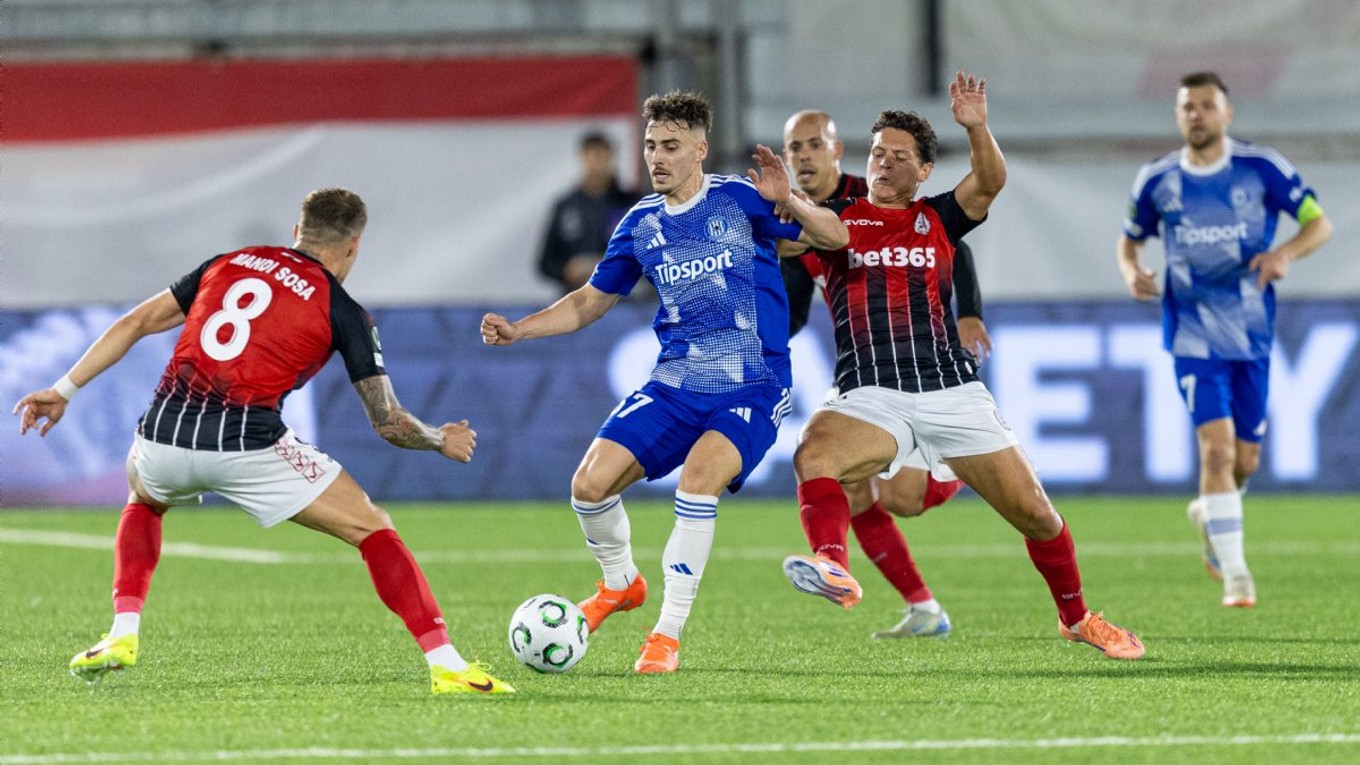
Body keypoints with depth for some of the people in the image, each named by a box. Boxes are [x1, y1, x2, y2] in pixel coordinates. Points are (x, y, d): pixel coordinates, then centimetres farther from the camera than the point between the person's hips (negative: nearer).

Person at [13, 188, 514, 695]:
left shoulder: (228, 264, 19)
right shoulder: (343, 313, 7)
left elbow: (134, 324, 18)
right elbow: (389, 423, 8)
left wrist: (63, 391, 23)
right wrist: (443, 441, 28)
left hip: (163, 435, 4)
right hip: (249, 445, -4)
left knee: (144, 503, 39)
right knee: (373, 530, 8)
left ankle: (122, 636, 22)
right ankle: (445, 665, -3)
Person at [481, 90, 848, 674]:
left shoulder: (739, 200, -5)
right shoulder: (640, 224, 8)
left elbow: (834, 238, -10)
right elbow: (590, 303, 18)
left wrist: (788, 203, -29)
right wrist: (516, 330, 4)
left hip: (752, 389, -5)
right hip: (674, 384, 5)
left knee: (698, 478, -30)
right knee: (590, 483, -9)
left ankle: (668, 634, -20)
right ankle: (620, 582, 23)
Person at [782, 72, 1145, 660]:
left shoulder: (938, 219, 14)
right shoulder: (837, 219, 12)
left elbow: (990, 181, -2)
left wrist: (976, 127, -21)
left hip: (951, 392, 2)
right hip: (870, 397, -1)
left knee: (1033, 512, 1)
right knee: (813, 456, -35)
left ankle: (1077, 618, 23)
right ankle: (833, 569, -56)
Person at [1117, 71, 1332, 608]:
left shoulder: (1261, 169, -4)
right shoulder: (1157, 181, 0)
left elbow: (1320, 224, -2)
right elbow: (1130, 239, 15)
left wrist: (1286, 252, -23)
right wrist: (1131, 271, -8)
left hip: (1252, 334, 1)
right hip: (1194, 335, -1)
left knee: (1245, 458, 8)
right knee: (1217, 445, -16)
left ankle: (1208, 513, 42)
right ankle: (1234, 574, -12)